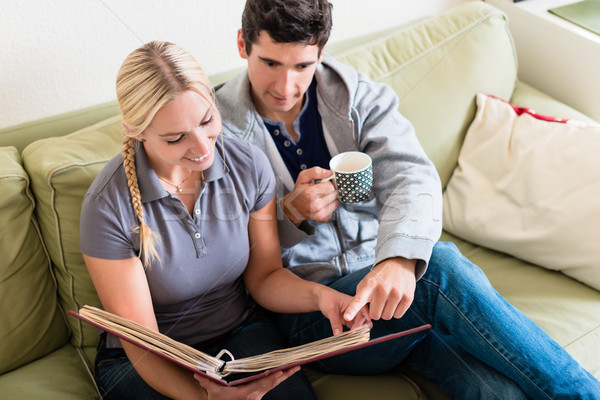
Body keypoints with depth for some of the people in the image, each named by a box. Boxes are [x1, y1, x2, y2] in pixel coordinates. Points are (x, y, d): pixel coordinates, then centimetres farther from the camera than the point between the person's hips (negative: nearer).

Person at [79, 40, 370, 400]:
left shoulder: (249, 166, -10)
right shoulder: (109, 206, -21)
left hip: (242, 330, 2)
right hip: (149, 361, -2)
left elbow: (264, 277, 1)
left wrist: (318, 295, -20)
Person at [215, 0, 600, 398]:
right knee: (441, 269, -32)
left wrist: (400, 258, -35)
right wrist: (289, 213, -18)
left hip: (387, 272, 3)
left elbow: (411, 175, -15)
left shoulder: (357, 95, 2)